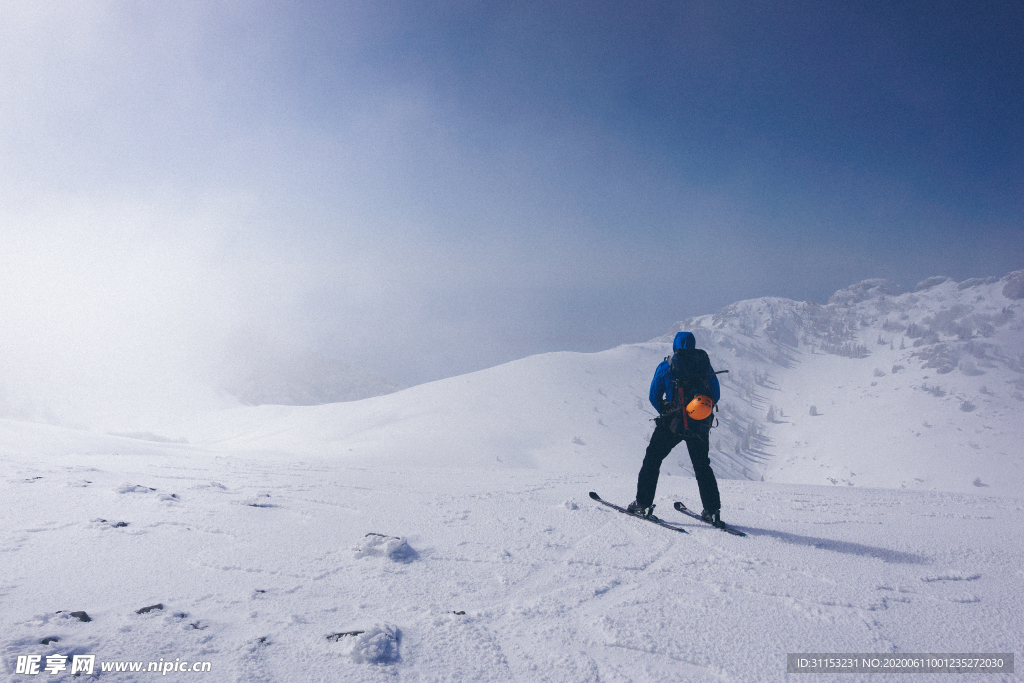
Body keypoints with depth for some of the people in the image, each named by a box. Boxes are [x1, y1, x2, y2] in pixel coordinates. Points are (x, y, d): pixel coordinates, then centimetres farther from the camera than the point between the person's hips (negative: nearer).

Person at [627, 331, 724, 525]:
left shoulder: (666, 367, -3)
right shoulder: (705, 364, 4)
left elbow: (654, 397, 0)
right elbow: (715, 395, 7)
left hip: (672, 424, -3)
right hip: (700, 426, 3)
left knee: (652, 460, 10)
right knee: (702, 466, 17)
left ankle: (643, 504, 7)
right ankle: (712, 511, 15)